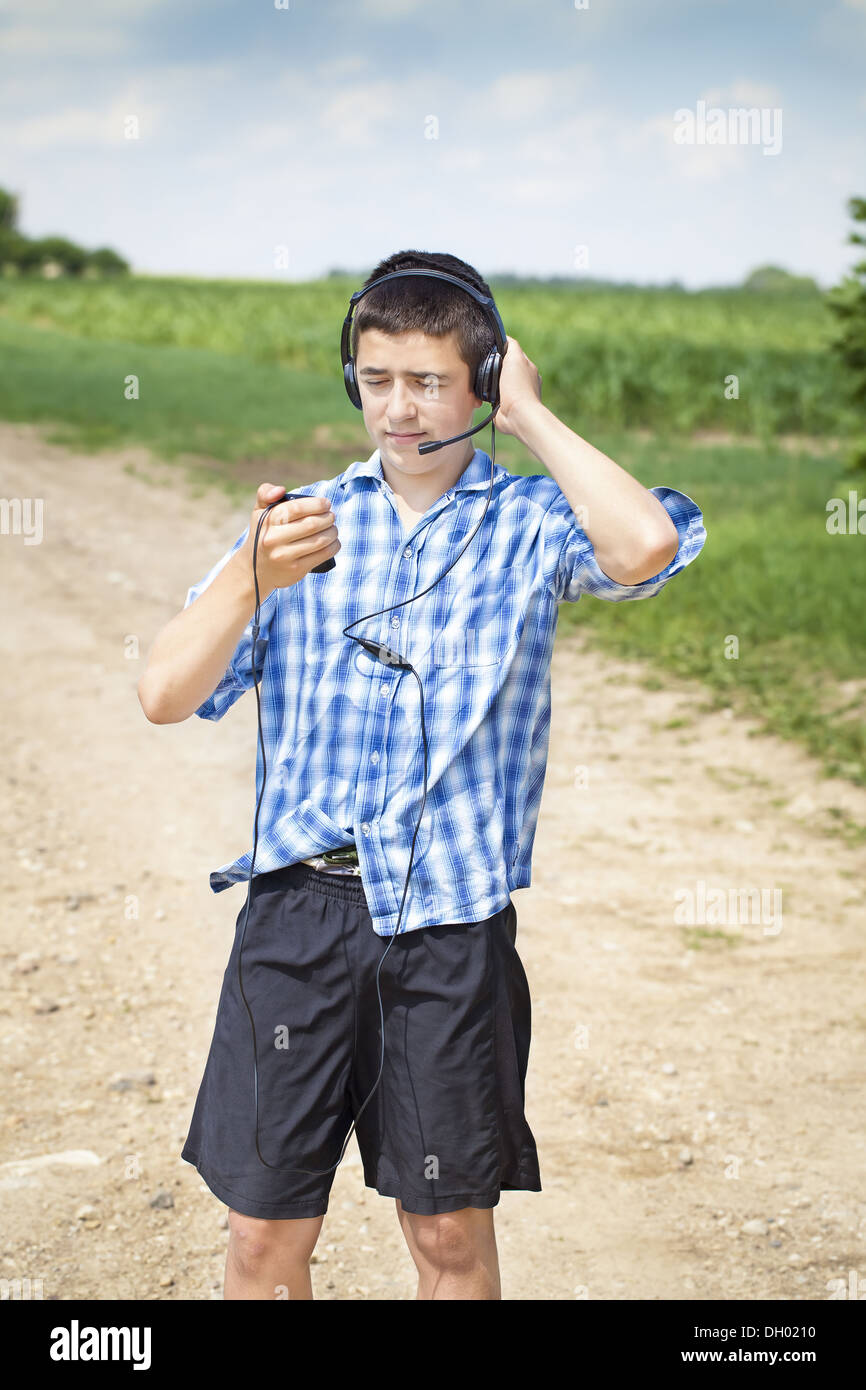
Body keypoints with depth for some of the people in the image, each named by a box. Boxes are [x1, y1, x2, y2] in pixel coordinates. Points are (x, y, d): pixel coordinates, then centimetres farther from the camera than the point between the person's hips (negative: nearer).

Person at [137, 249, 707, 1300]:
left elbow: (646, 546, -21)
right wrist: (253, 578, -18)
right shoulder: (304, 520, 9)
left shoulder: (528, 524, 3)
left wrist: (529, 415, -8)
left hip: (453, 921, -1)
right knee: (265, 1233, 5)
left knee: (450, 1229, 10)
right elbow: (164, 695, 1)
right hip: (301, 907, 2)